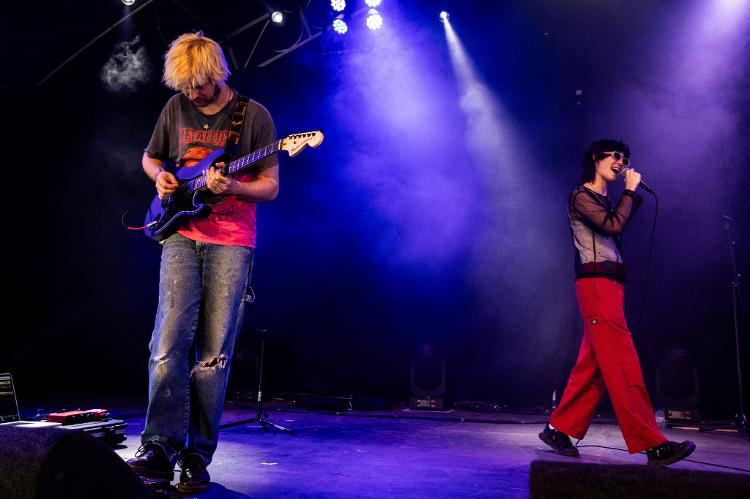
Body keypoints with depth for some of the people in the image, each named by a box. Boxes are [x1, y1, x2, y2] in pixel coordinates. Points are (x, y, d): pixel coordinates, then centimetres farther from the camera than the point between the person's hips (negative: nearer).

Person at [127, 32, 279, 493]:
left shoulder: (254, 115, 2)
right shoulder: (176, 107, 12)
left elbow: (271, 187, 0)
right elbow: (150, 157, 26)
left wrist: (231, 188, -19)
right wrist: (160, 175, 3)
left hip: (231, 242, -3)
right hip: (181, 236, 3)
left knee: (214, 354, -3)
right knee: (170, 342, -10)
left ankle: (197, 458, 6)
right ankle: (161, 447, -3)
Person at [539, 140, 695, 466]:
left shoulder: (603, 200, 25)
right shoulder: (581, 196, -3)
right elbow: (613, 226, -15)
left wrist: (634, 192, 16)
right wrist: (630, 190, -4)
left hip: (609, 286, 10)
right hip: (596, 284, -10)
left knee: (593, 365, 8)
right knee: (623, 366, -11)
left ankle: (561, 429, 15)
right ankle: (652, 444, -11)